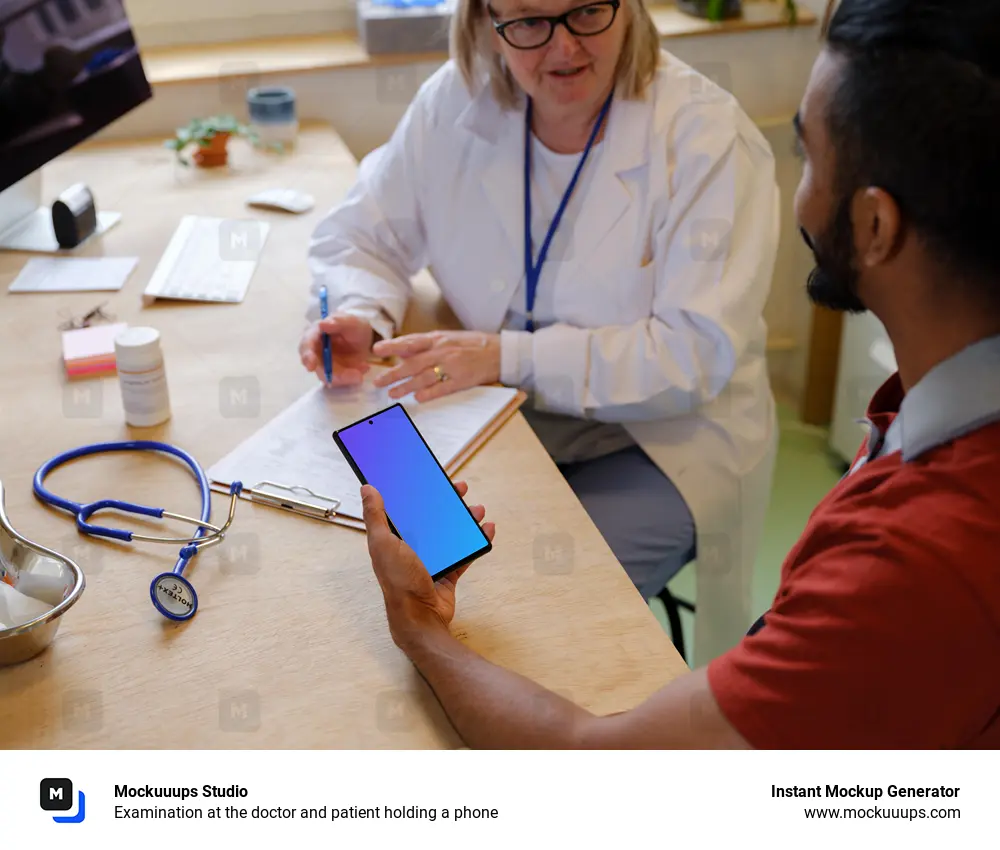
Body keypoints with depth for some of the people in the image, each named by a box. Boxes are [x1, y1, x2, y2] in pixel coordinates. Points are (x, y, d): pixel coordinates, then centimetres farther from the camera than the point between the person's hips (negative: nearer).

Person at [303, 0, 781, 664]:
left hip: (661, 441, -4)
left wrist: (510, 357, -28)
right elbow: (361, 236, 7)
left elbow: (698, 352, -22)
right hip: (503, 417, 4)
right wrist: (362, 317, -16)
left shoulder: (708, 133, -17)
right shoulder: (456, 104, -4)